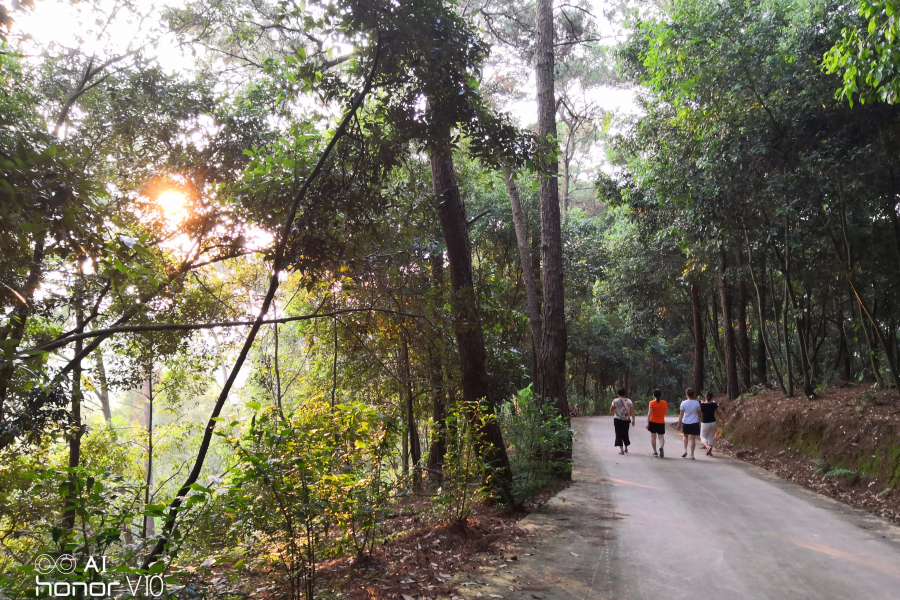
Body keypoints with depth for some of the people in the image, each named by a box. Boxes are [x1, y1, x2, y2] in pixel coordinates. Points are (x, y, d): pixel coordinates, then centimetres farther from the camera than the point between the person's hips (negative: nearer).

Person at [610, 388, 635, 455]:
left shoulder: (615, 401, -7)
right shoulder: (629, 401, 0)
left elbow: (611, 410, 0)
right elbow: (632, 412, -2)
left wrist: (614, 412, 21)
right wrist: (633, 420, 4)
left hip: (618, 420, -3)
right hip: (626, 420, 3)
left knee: (619, 434, 3)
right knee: (625, 434, 18)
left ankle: (621, 450, -3)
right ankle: (626, 448, 30)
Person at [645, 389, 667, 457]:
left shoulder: (652, 403, -10)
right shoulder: (664, 403, -2)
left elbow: (649, 413, -14)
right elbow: (666, 411, 8)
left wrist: (647, 422, -13)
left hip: (653, 422, -1)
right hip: (661, 422, 1)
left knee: (653, 437, 8)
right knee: (661, 437, 5)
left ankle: (655, 452, 8)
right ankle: (661, 447, -23)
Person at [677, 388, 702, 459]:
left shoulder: (684, 403, -8)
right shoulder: (697, 403, -4)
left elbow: (681, 415, -7)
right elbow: (699, 414, 5)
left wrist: (679, 424, -2)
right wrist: (699, 423, 20)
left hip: (686, 422, 0)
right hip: (694, 423, 0)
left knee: (686, 436, 23)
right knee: (693, 438, 3)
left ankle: (685, 450, 10)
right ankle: (692, 455, 4)